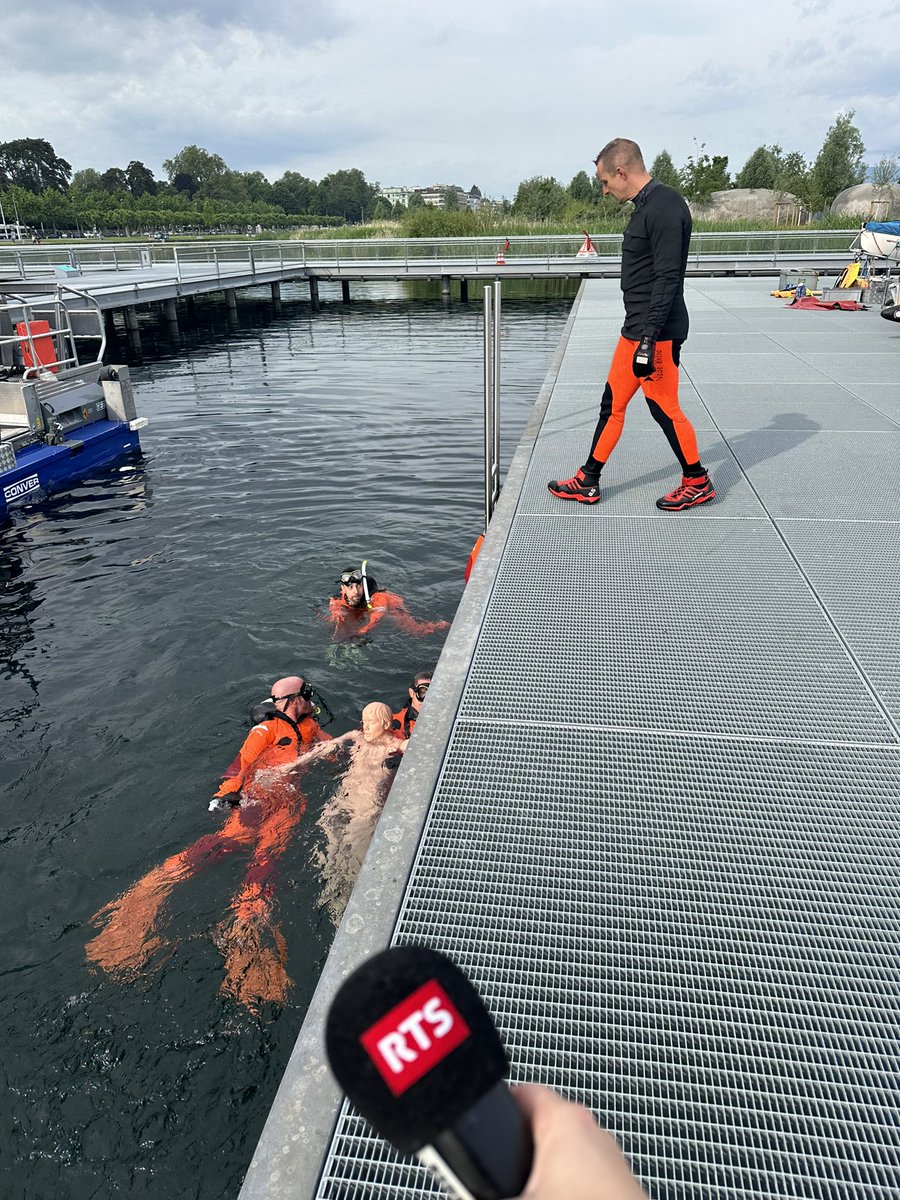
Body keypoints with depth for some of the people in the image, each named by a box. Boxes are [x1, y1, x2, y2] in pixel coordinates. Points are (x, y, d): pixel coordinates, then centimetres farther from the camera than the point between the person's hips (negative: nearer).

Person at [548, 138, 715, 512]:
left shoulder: (665, 207, -16)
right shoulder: (646, 206, 15)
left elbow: (667, 280, -22)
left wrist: (649, 339, -24)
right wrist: (639, 333, 21)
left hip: (657, 334, -10)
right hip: (634, 330, 10)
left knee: (664, 408, -1)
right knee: (612, 404, 12)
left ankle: (698, 483, 16)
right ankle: (587, 483, 21)